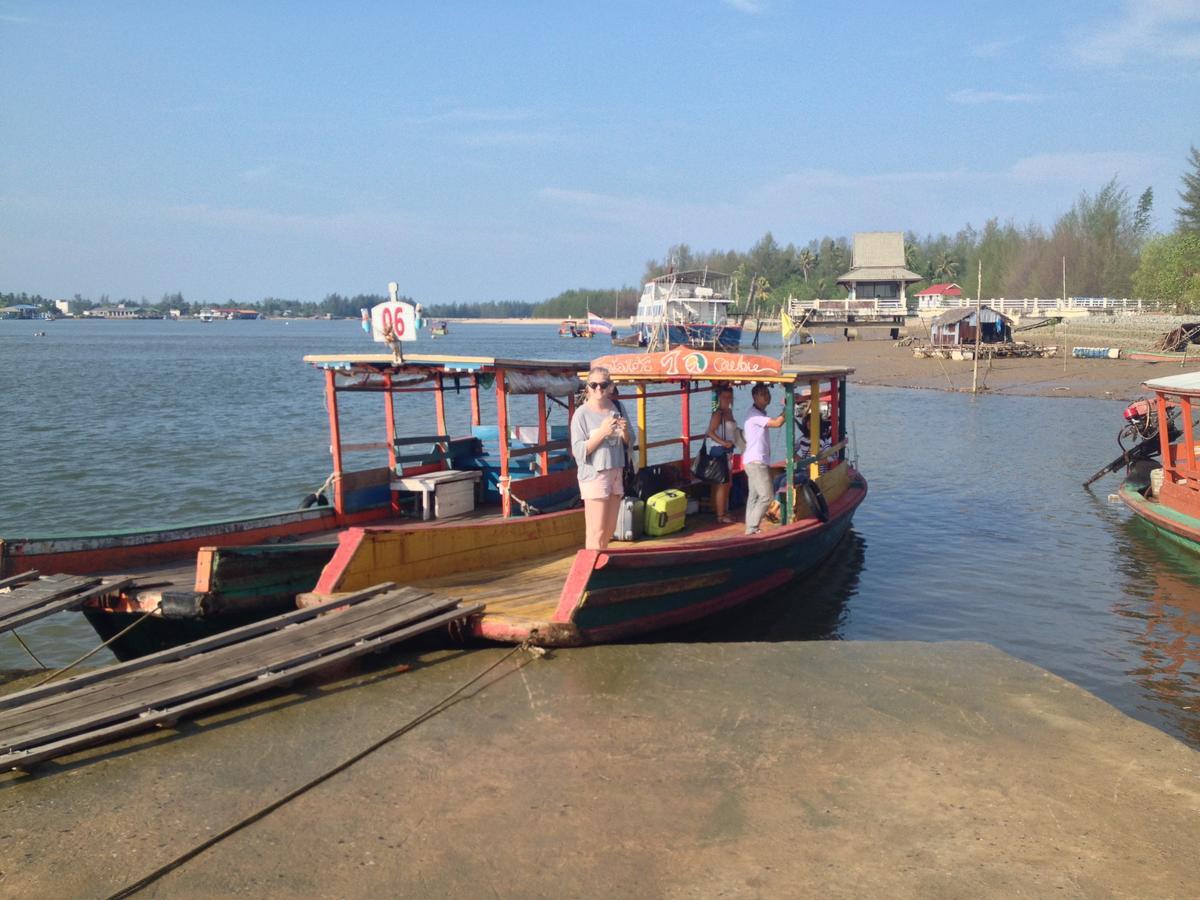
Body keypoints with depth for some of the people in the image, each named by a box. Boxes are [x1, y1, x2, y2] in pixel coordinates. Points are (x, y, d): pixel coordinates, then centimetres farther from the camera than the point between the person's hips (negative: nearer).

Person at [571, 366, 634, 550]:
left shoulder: (617, 408, 8)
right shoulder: (582, 414, -8)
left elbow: (629, 443, 14)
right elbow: (578, 451, -13)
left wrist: (625, 432, -8)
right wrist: (602, 433, -22)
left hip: (616, 472, 6)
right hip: (594, 475, -6)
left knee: (610, 530, 13)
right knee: (597, 532, -8)